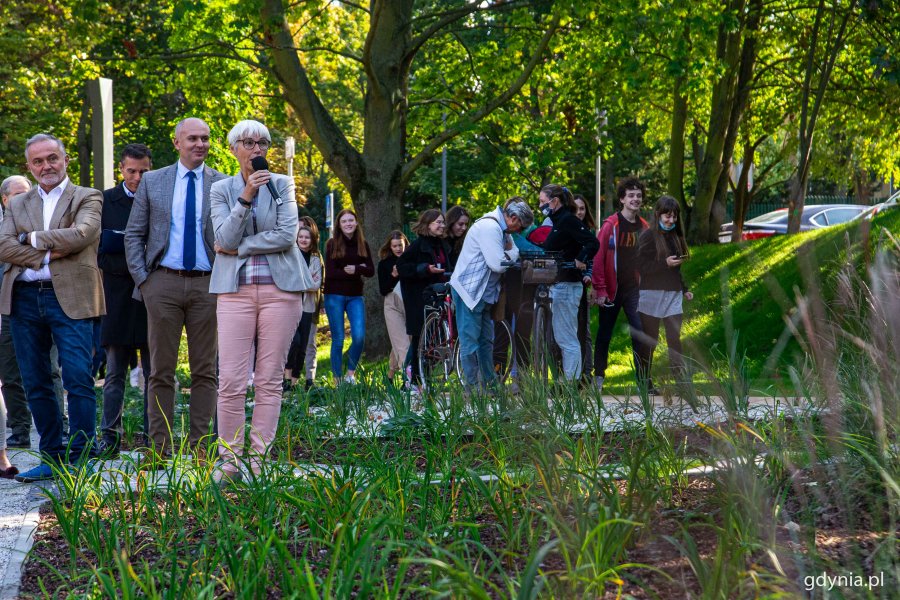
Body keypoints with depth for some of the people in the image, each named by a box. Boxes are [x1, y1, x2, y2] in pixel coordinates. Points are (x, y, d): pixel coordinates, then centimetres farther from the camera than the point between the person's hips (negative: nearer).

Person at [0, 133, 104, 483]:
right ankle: (53, 457, 15)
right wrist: (50, 252, -11)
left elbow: (80, 235, -14)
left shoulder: (87, 198, 6)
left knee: (78, 380, -10)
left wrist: (32, 238, -5)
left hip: (69, 297, -4)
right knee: (35, 384, 7)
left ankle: (80, 457, -5)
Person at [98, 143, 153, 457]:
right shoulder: (105, 201, 6)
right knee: (115, 375, 4)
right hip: (118, 299, 1)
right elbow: (99, 251, 3)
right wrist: (133, 265, -10)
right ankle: (110, 437, 7)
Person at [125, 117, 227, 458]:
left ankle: (200, 447, 8)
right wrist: (142, 279, -1)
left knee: (204, 370, 3)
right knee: (161, 370, 2)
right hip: (164, 281, 0)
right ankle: (160, 448, 7)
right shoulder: (152, 181, 8)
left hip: (207, 283, 0)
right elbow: (134, 234, 8)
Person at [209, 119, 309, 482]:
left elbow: (287, 235, -4)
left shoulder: (282, 184, 8)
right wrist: (246, 197, -15)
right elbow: (224, 238, -4)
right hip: (235, 289, 0)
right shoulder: (221, 190, 10)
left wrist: (238, 247, -5)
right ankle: (229, 460, 2)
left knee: (270, 380, 0)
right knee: (231, 381, -7)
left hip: (280, 288, 0)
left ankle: (258, 459, 5)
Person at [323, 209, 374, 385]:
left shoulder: (362, 244, 7)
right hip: (335, 296, -2)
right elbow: (330, 273, -10)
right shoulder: (332, 244, -2)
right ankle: (337, 380, 8)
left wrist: (355, 269, -17)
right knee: (338, 340, 0)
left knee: (359, 337, -13)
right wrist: (357, 271, -11)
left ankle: (350, 373, 7)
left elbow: (370, 271, 2)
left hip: (355, 296, 2)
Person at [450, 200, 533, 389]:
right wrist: (510, 259, -5)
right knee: (470, 341, -6)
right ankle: (472, 388, -4)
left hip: (484, 293, 11)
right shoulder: (489, 228, -20)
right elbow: (498, 264, -24)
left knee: (486, 340, 14)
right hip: (469, 290, -11)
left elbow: (514, 254, 10)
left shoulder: (501, 229, 13)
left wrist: (510, 254, -11)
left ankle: (490, 384, 21)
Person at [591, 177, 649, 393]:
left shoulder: (643, 227, 6)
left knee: (640, 334, -5)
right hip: (611, 290, -3)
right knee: (604, 334, 8)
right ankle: (598, 376, 21)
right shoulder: (611, 225, -9)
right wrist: (600, 290, -14)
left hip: (634, 290, 3)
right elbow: (598, 258, -11)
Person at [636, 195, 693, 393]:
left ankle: (682, 382, -5)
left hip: (673, 295, 5)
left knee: (674, 339, -1)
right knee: (648, 341, 2)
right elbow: (641, 266, -12)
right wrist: (665, 263, -20)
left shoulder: (674, 236, 14)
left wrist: (684, 290, 18)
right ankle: (644, 383, 10)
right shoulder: (648, 236, -6)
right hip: (652, 295, -5)